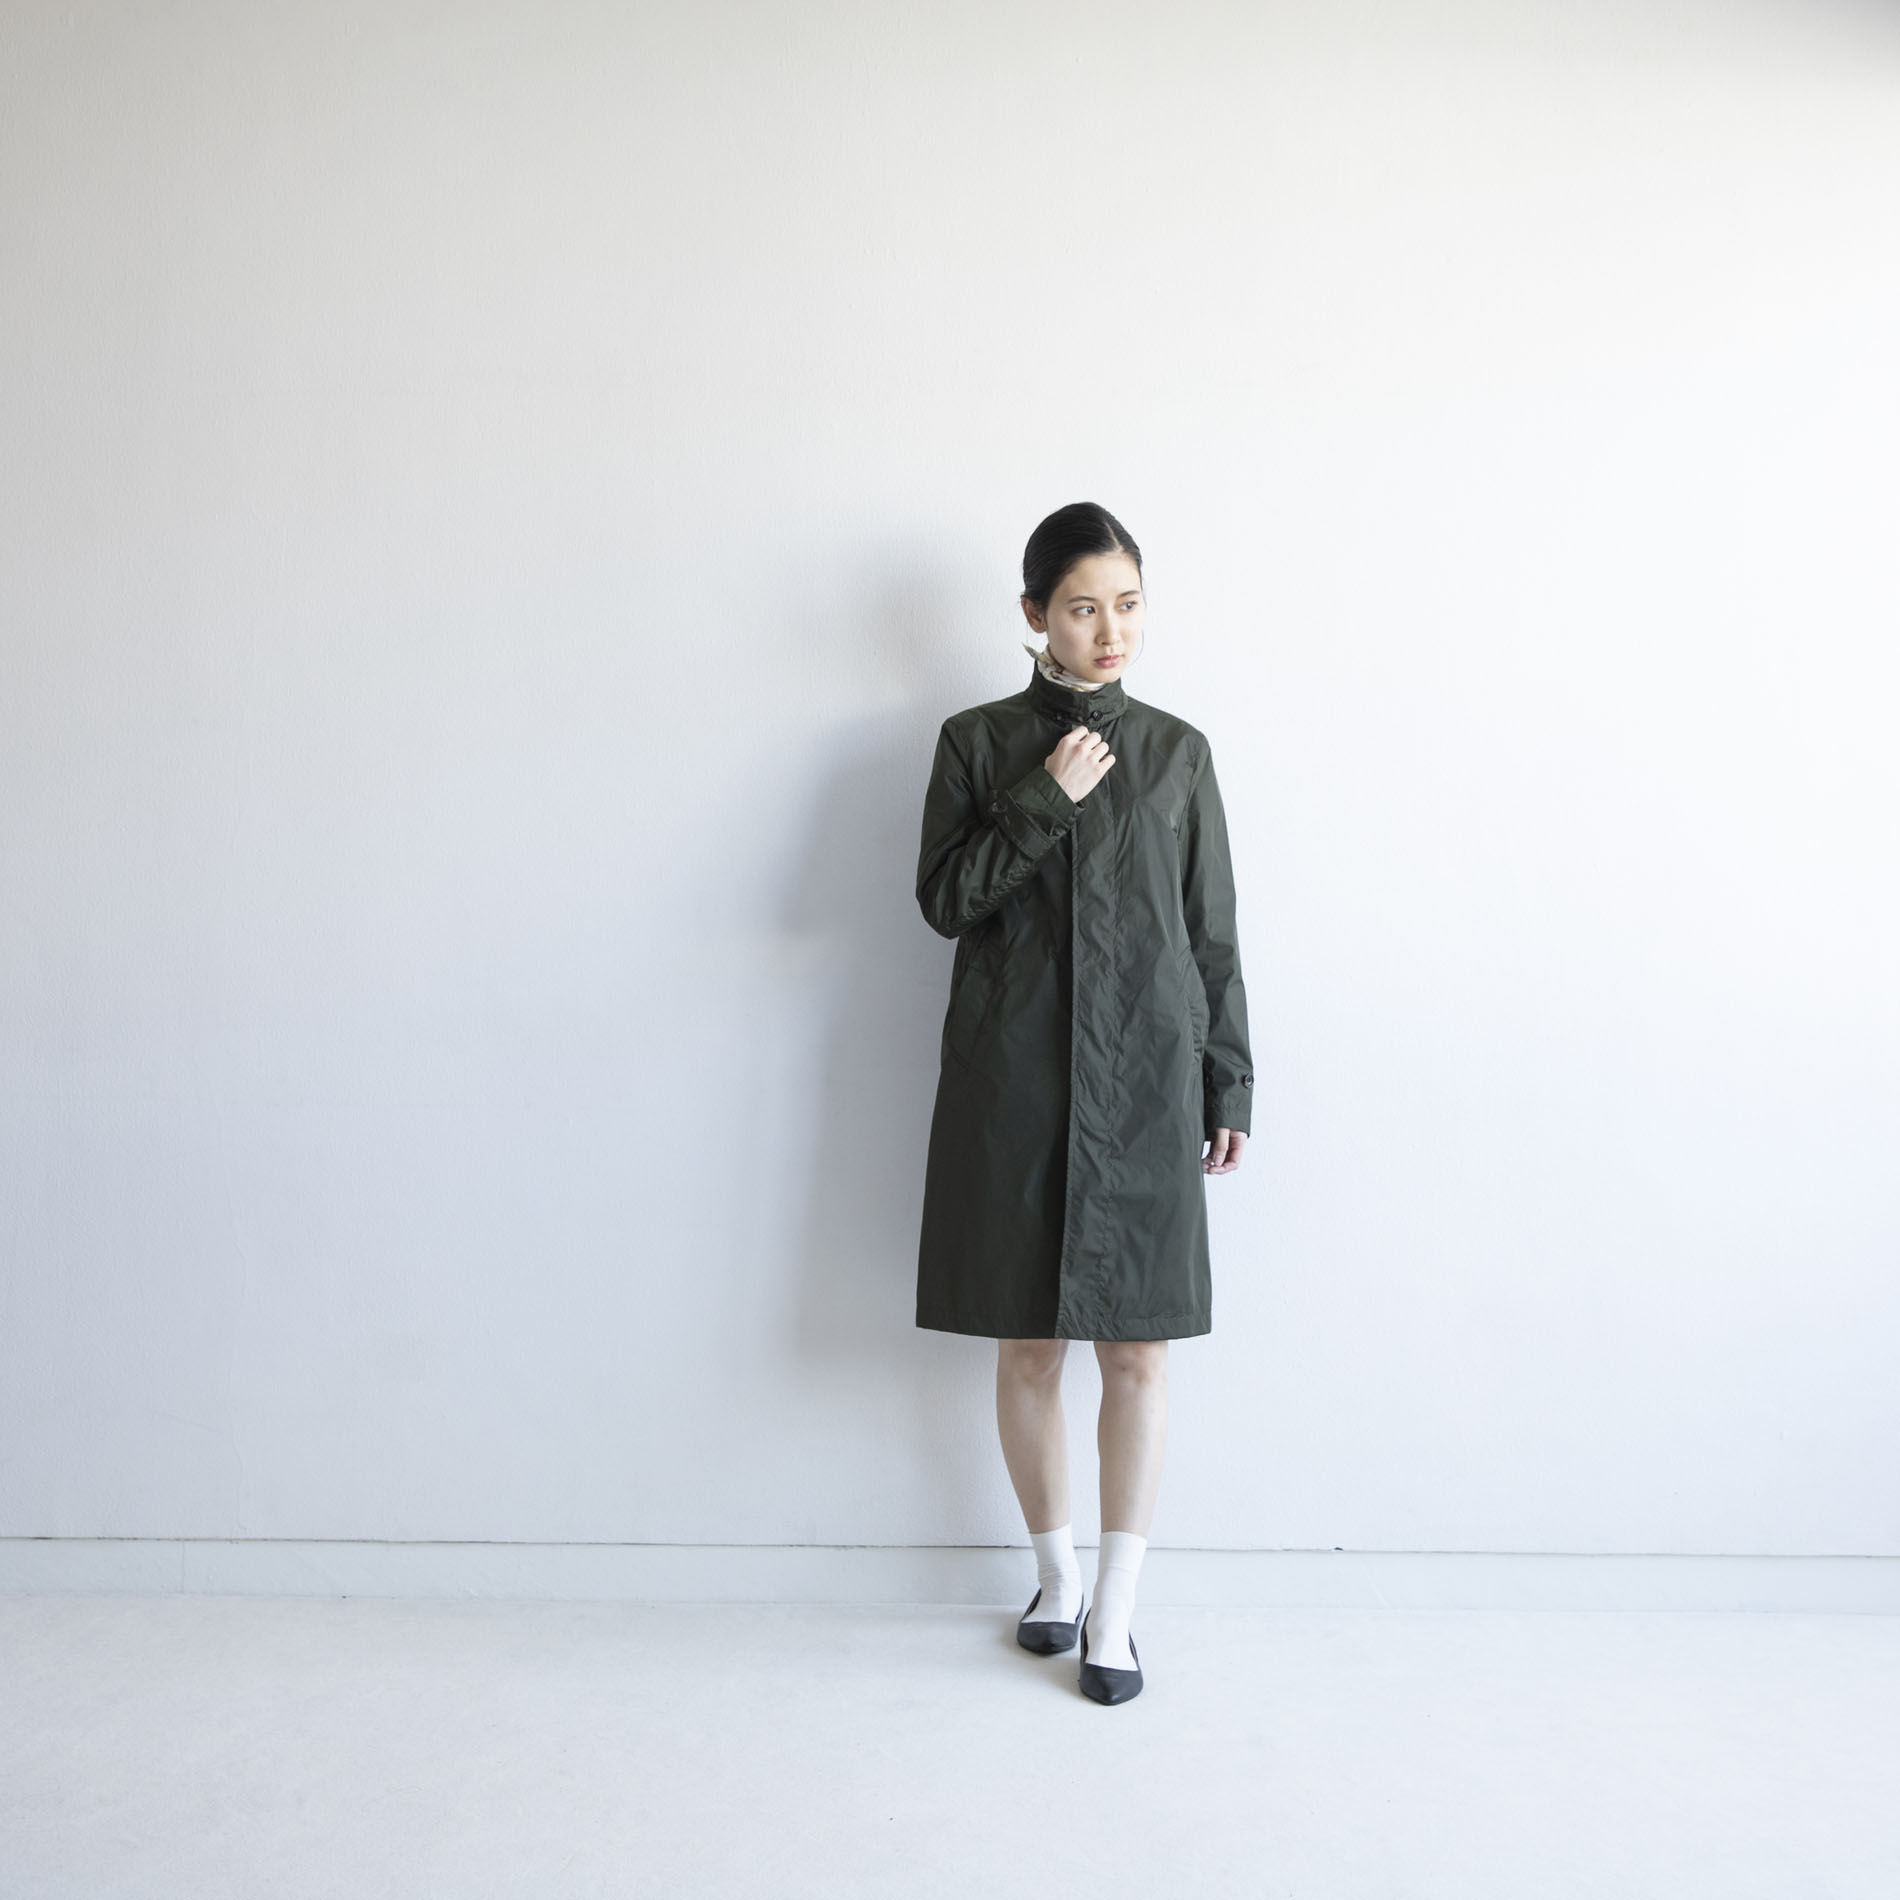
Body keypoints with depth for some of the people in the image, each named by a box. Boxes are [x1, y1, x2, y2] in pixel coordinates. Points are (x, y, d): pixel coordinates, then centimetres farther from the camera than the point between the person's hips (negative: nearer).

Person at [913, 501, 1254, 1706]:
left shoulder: (1177, 752, 7)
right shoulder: (978, 742, 4)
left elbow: (1213, 931, 8)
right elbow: (942, 899, -2)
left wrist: (1231, 1085, 5)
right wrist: (1044, 801, -12)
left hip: (1145, 1082, 1)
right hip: (1012, 1077, 0)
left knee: (1139, 1346, 1)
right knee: (1028, 1343, 8)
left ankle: (1117, 1606, 14)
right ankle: (1057, 1573, 28)